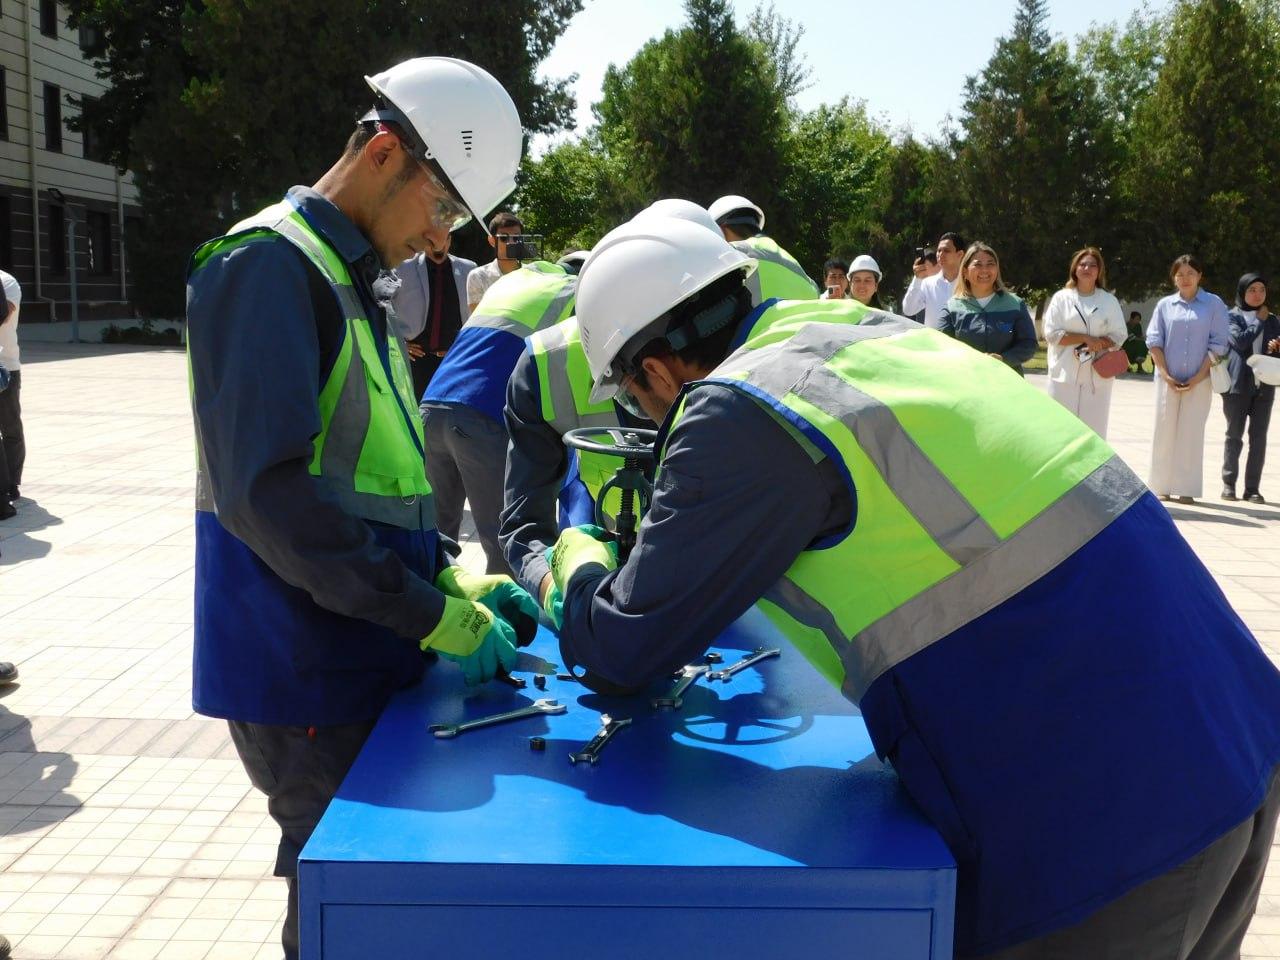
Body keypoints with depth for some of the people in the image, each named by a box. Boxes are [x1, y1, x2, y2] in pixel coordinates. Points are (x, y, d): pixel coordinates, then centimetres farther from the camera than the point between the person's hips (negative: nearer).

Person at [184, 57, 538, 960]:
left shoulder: (351, 282, 15)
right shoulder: (268, 265, -14)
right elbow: (266, 491, -24)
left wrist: (457, 581, 4)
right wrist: (436, 618, -20)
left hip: (361, 660, 9)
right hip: (308, 678, -9)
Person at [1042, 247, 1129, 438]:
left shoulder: (1109, 301, 8)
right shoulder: (1061, 298, 4)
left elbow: (1118, 335, 5)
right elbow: (1051, 333, -4)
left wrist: (1095, 345, -13)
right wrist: (1086, 338, -12)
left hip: (1097, 374, 1)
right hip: (1065, 374, -1)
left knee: (1094, 426, 2)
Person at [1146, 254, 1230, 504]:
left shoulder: (1214, 304, 2)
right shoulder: (1165, 305, 7)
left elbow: (1218, 344, -1)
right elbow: (1154, 341, 4)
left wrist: (1198, 378, -8)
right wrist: (1166, 375, -6)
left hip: (1199, 381, -1)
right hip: (1168, 379, 2)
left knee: (1191, 433, 0)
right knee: (1165, 430, 3)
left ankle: (1187, 489, 4)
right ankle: (1161, 486, 10)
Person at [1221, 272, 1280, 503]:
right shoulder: (1232, 316, 3)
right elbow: (1240, 341, -13)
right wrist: (1259, 320, -4)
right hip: (1238, 382, -3)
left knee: (1259, 437, 1)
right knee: (1234, 434, 2)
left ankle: (1252, 488, 4)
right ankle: (1228, 483, 10)